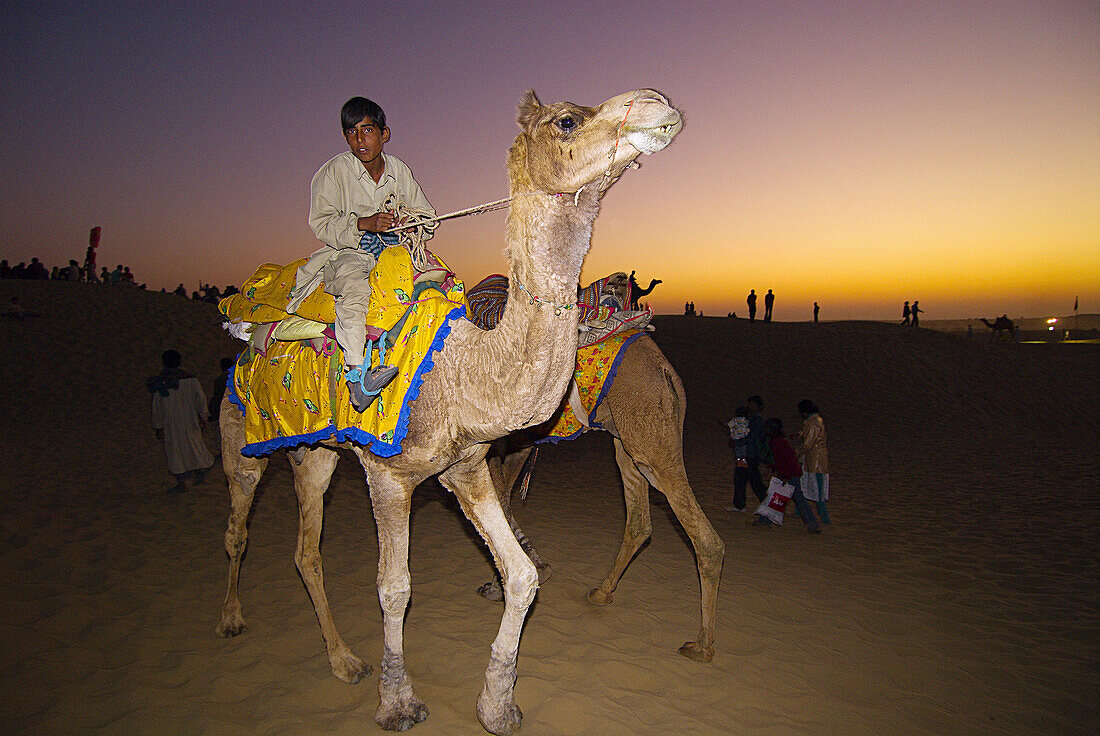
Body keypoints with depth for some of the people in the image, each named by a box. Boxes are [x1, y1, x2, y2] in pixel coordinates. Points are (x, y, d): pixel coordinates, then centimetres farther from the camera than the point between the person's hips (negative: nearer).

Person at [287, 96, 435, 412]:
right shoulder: (335, 170, -3)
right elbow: (321, 222, -8)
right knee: (354, 289, -37)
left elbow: (428, 218, 14)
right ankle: (357, 373, -42)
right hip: (347, 254, -4)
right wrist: (363, 224, -23)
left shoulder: (399, 170, 9)